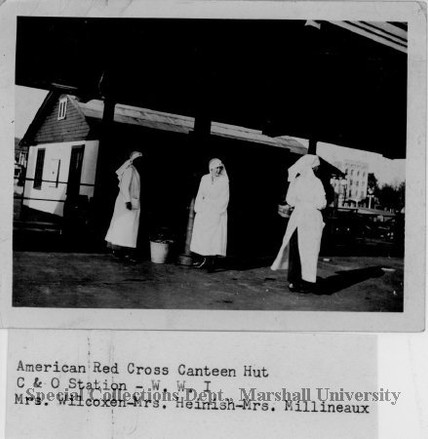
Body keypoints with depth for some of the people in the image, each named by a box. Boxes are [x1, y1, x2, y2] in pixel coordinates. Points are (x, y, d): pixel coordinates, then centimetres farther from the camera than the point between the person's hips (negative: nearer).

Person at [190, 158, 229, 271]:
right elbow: (200, 195, 8)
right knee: (202, 235, 3)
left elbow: (225, 199, -5)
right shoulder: (204, 179, 5)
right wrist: (198, 210, -1)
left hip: (217, 212, -3)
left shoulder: (224, 180, -4)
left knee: (216, 236, -6)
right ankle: (205, 260, 12)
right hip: (204, 210, 3)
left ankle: (212, 261, -3)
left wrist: (218, 212, -11)